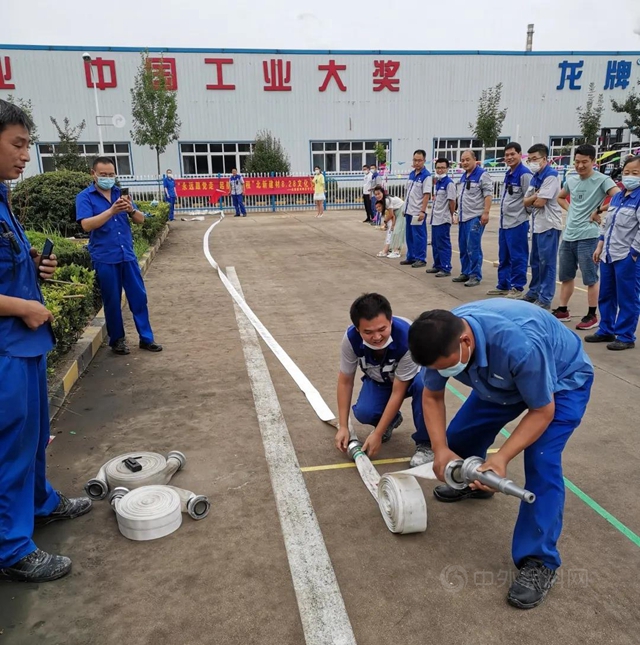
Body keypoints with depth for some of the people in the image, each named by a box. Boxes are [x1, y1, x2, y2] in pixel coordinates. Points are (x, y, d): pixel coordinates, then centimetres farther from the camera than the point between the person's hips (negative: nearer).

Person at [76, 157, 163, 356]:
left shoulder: (120, 193, 9)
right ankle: (117, 339, 20)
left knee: (139, 296, 6)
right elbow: (86, 225, -17)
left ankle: (146, 338, 15)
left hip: (128, 255, 4)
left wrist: (131, 209, -17)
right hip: (105, 258, -4)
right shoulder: (85, 197, -3)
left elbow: (141, 220, 5)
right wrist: (111, 211, -28)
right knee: (112, 301, 5)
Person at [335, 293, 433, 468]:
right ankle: (391, 420, 12)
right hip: (378, 380, 3)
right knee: (363, 413, -26)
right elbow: (345, 381, -14)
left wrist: (377, 434, -28)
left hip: (410, 378, -2)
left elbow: (398, 392, -30)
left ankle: (425, 443, -14)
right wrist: (343, 427, -15)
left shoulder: (406, 339, -39)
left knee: (423, 384, -38)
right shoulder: (351, 338, -30)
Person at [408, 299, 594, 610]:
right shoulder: (442, 339, -26)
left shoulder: (520, 346, -45)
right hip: (505, 379, 6)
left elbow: (542, 411, -29)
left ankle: (539, 562, -5)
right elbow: (432, 397, -9)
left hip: (563, 380, -6)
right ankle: (473, 481, 38)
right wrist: (440, 449, -20)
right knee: (460, 434, 4)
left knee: (541, 464, -21)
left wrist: (502, 457, -36)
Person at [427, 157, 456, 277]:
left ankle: (446, 268, 2)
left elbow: (452, 201, -13)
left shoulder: (449, 183, -13)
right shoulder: (438, 182, 13)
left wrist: (452, 215, -8)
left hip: (443, 219, -9)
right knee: (435, 243, 15)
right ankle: (437, 265, 25)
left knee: (443, 244, -4)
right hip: (435, 218, 9)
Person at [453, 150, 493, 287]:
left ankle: (475, 276, -3)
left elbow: (488, 194, -14)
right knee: (463, 247, 11)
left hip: (475, 217, -8)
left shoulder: (482, 174, -8)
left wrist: (486, 212, -21)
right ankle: (465, 273, 21)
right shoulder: (464, 176, 17)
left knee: (473, 247, -9)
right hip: (463, 217, 8)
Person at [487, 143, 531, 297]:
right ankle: (503, 285, 24)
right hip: (504, 222, 9)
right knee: (503, 257, 15)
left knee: (517, 257, -1)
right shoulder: (508, 174, 14)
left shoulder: (524, 174, -13)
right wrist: (503, 216, 17)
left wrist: (521, 213, -5)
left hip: (518, 223, -9)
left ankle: (517, 287, 7)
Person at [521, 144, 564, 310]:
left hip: (549, 226, -9)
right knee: (535, 261, 16)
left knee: (547, 263, -5)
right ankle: (534, 292, 28)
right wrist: (535, 197, -10)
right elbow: (526, 202, 10)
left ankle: (545, 299, -1)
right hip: (537, 225, 9)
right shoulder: (535, 177, 15)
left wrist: (531, 200, 1)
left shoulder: (550, 176, -12)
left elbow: (540, 202, -19)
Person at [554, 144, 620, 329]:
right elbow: (560, 197, 28)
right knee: (566, 276, 15)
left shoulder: (602, 180, -10)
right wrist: (570, 209, 11)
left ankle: (592, 315, 11)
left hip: (588, 237, -7)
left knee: (590, 279, 1)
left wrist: (598, 211, -14)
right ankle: (563, 310, 27)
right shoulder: (571, 180, 10)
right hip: (568, 236, 7)